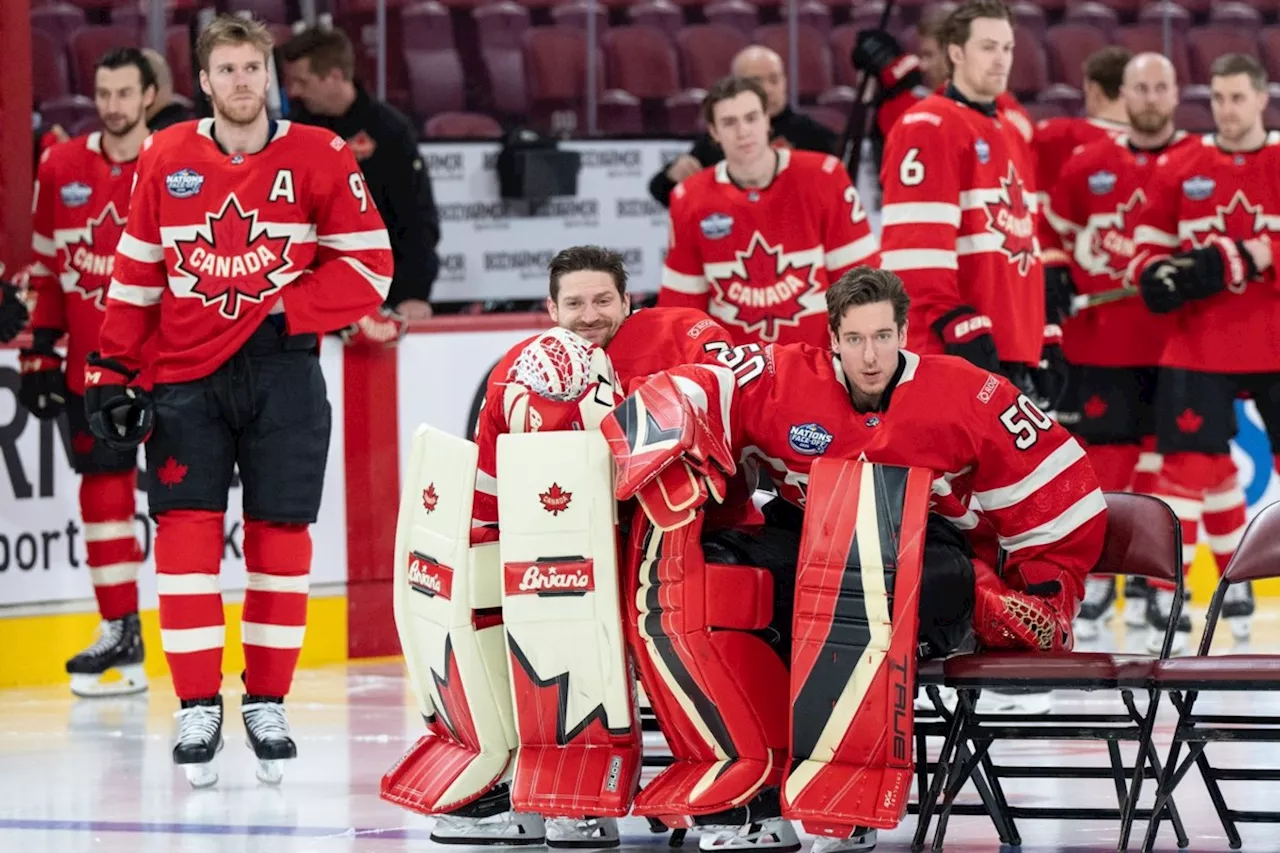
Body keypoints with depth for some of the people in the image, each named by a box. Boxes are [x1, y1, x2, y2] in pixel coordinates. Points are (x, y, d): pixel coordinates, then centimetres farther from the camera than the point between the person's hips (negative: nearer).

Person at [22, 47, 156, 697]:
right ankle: (121, 633, 16)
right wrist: (40, 352, 10)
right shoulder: (62, 169, 6)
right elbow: (47, 266, 12)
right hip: (91, 363, 4)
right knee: (103, 487, 7)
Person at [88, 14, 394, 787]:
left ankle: (268, 702, 14)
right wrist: (112, 371, 5)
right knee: (186, 529, -6)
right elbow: (135, 278, 9)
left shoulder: (319, 158, -2)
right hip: (185, 376, 1)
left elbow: (369, 265, -2)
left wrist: (288, 311, -12)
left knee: (279, 534, 2)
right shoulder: (165, 160, 4)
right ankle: (198, 707, 1)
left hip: (281, 374, -1)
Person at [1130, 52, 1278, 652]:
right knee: (1188, 462, -5)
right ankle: (1165, 590, 1)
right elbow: (1148, 244, 7)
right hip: (1199, 347, 0)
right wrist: (1156, 275, -13)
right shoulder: (1179, 168, 4)